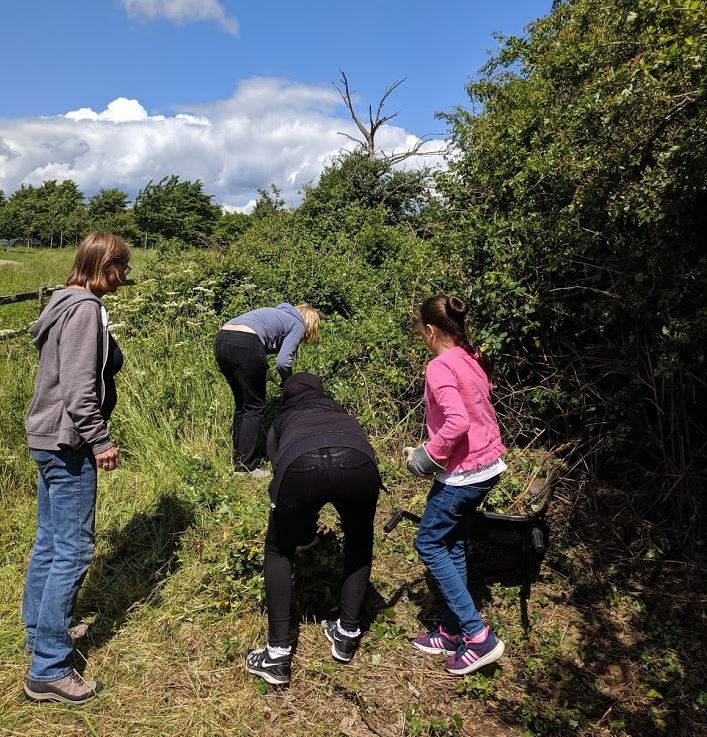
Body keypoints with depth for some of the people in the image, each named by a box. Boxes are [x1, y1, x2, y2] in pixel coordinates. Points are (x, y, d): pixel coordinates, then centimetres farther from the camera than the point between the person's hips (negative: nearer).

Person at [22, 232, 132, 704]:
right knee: (73, 551, -3)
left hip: (48, 438, 10)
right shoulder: (86, 308, -17)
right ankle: (48, 670, 8)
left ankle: (40, 630, 37)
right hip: (67, 442, -10)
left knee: (49, 541, 20)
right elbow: (79, 387, -22)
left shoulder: (66, 302, 12)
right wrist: (100, 442, -15)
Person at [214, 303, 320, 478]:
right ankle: (248, 465, 6)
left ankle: (238, 462, 23)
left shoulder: (279, 313, 33)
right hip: (245, 345, -8)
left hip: (221, 340, 8)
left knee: (241, 404, 18)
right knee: (254, 407, 6)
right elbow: (282, 362, -5)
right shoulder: (298, 325, 11)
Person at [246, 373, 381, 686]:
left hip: (302, 465, -1)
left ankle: (277, 654, 23)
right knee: (359, 542, 32)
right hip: (358, 462, 2)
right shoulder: (339, 410, 43)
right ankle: (347, 634, 35)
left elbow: (279, 470, 39)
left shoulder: (281, 420, 38)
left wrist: (306, 531, 57)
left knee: (278, 551, 25)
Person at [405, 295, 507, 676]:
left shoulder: (439, 367, -18)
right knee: (453, 544, 17)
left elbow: (457, 422, -30)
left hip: (464, 472, -9)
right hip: (488, 464, 9)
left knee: (428, 542, 6)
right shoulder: (471, 359, 8)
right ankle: (452, 631, 29)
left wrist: (428, 455, -17)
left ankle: (478, 636, 8)